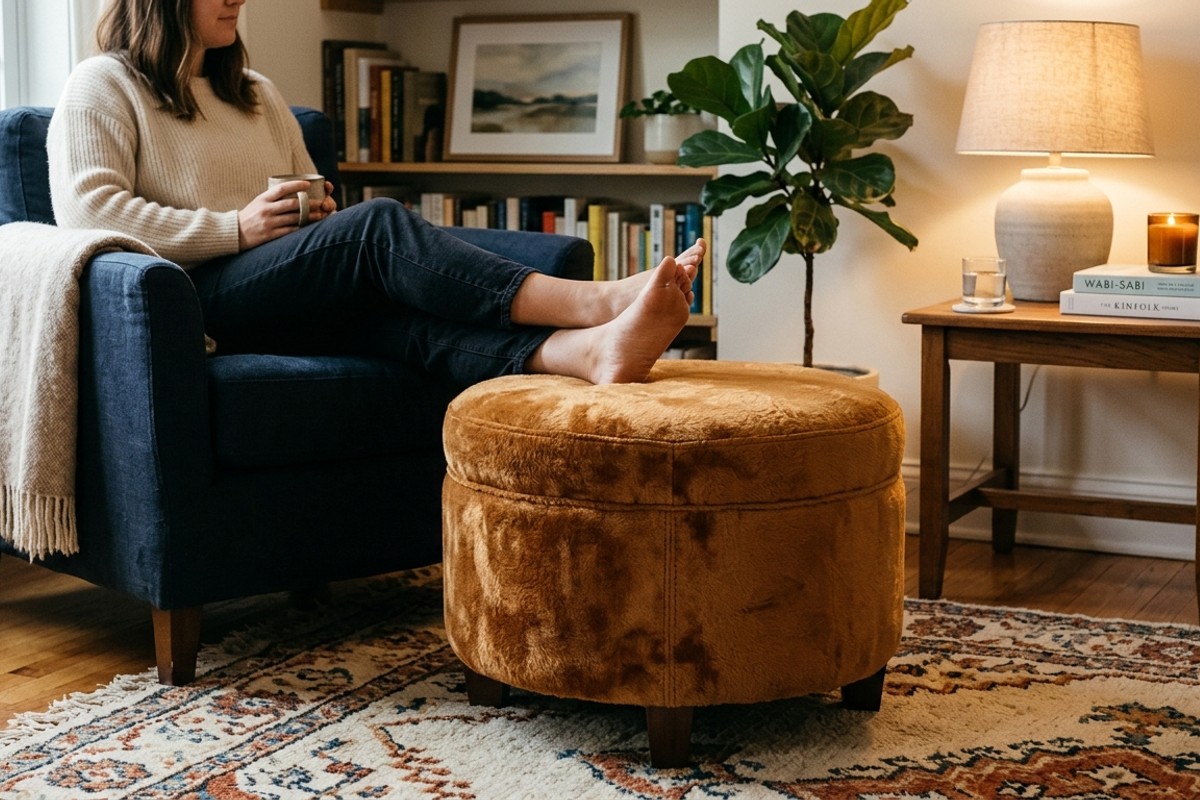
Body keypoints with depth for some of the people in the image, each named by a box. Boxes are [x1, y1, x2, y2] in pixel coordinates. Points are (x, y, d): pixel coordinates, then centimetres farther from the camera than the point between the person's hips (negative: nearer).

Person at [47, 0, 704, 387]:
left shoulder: (257, 97, 29)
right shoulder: (103, 86, 8)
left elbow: (308, 208, 32)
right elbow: (86, 210, -8)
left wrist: (319, 212, 5)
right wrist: (236, 228, -14)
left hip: (285, 312, 6)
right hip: (191, 300, -6)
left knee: (391, 311, -31)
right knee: (379, 225, -29)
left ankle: (583, 350, -60)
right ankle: (594, 301, -44)